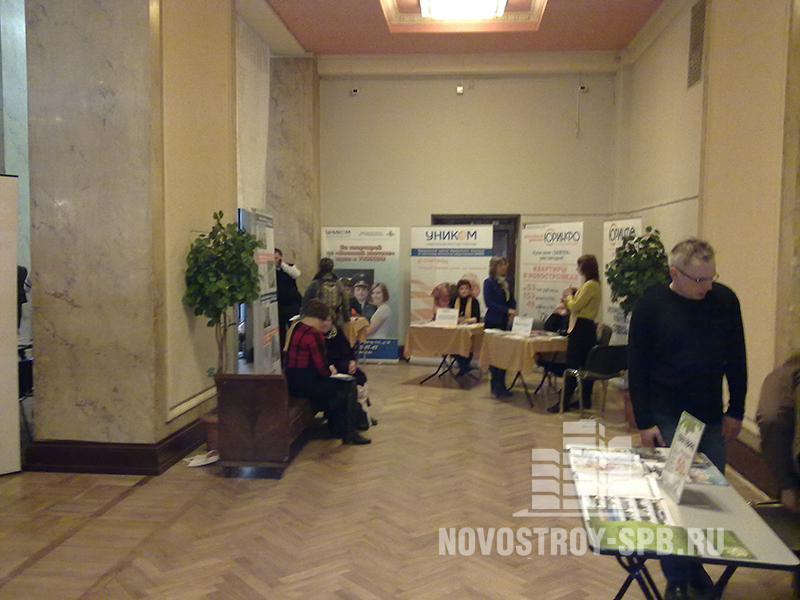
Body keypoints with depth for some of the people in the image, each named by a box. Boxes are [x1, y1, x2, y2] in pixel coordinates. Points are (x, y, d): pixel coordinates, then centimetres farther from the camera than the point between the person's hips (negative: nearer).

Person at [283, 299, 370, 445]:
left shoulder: (294, 328, 10)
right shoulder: (314, 334, -20)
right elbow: (322, 368, -20)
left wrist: (328, 369, 16)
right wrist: (330, 371, 2)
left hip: (291, 382, 10)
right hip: (306, 386, -10)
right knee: (349, 387, 0)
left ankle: (337, 428, 32)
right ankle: (349, 433, 7)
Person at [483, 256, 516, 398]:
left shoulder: (506, 282, 13)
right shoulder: (489, 282, -7)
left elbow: (511, 299, 15)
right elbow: (489, 303, -14)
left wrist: (513, 311, -6)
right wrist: (507, 310, -19)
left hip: (504, 322, 6)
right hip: (492, 322, -6)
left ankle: (500, 386, 15)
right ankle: (497, 387, 4)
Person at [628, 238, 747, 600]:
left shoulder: (725, 301, -2)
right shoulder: (651, 306, -9)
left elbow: (736, 360, 7)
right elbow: (636, 368, -6)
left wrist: (736, 411, 5)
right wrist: (644, 422, -8)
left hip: (711, 417, 3)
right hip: (667, 419, -3)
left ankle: (696, 565, 27)